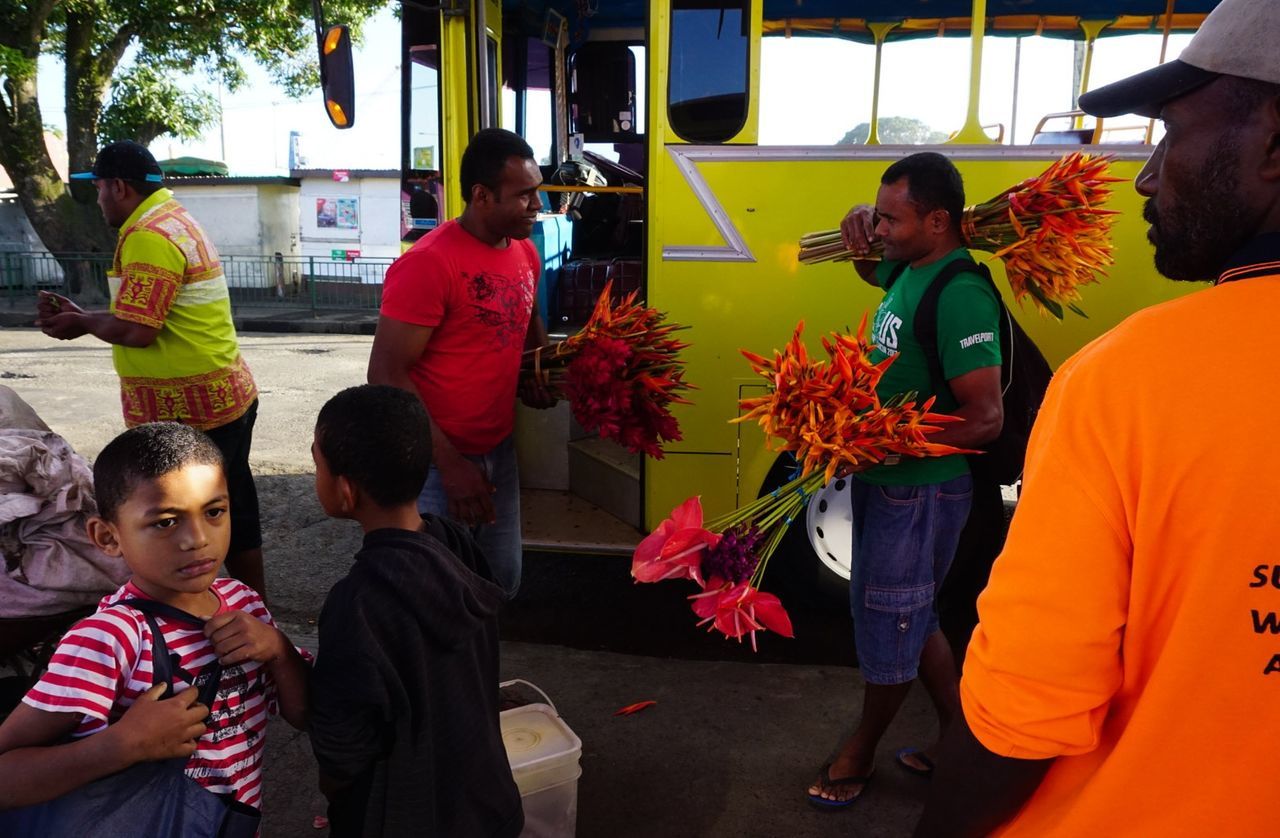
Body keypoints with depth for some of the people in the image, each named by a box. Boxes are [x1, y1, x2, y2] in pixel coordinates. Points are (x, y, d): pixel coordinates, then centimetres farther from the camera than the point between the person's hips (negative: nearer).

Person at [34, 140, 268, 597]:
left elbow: (135, 330, -21)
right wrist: (79, 314, 11)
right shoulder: (175, 221, 16)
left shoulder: (148, 237, -17)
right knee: (232, 516, 17)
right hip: (225, 398, 10)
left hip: (189, 412, -10)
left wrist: (82, 324, -3)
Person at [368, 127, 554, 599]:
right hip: (437, 463, -7)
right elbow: (387, 374, -20)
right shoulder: (428, 263, -20)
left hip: (499, 451, 7)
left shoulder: (525, 253, 5)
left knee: (503, 583, 17)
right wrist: (449, 464, -21)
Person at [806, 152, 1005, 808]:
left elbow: (985, 417, -24)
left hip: (919, 490, -9)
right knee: (912, 616, 20)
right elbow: (871, 268, 31)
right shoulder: (909, 271, 5)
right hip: (884, 481, 9)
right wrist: (860, 229, 8)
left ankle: (860, 752, 31)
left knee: (887, 623, 9)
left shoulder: (960, 294, -22)